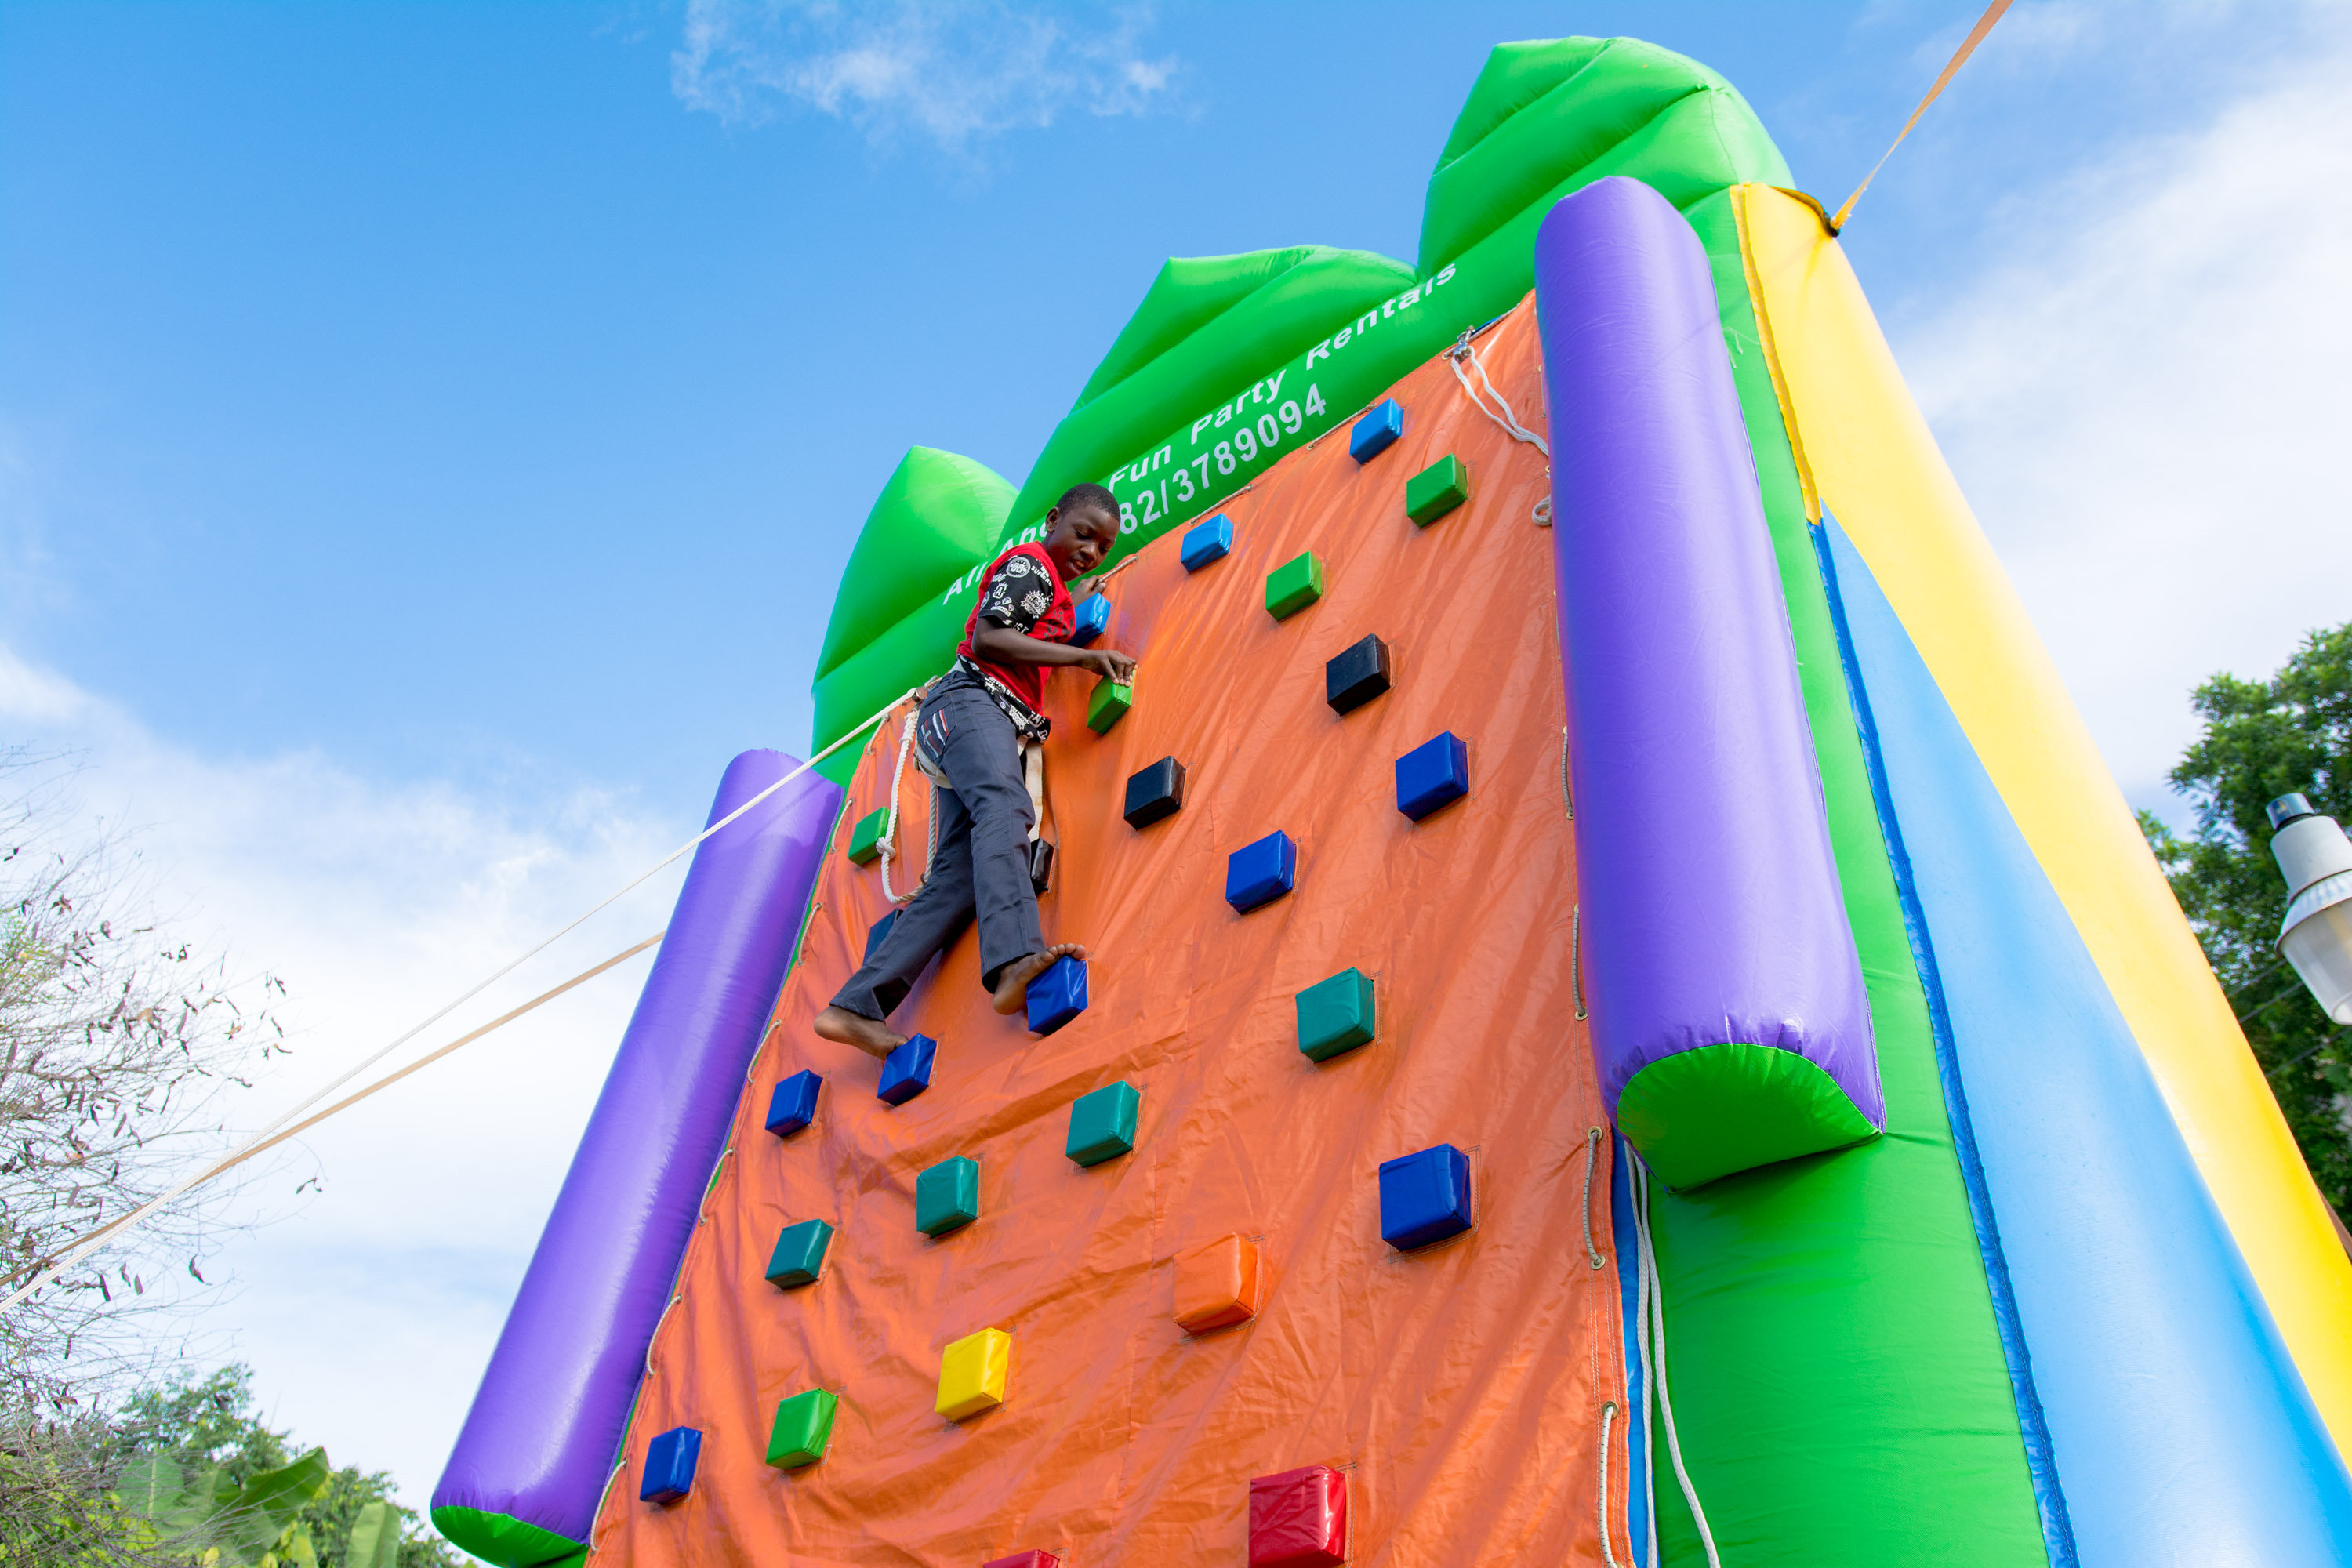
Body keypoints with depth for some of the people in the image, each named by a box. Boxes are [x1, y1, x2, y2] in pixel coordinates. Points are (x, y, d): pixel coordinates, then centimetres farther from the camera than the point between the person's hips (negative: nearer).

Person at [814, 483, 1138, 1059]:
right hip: (969, 700, -10)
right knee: (1004, 805, -37)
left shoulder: (1055, 591, 32)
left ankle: (856, 1007, -12)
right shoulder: (1029, 563, 3)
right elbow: (986, 639, -11)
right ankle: (1016, 960, -63)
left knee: (960, 877, -7)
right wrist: (1084, 656, -12)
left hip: (996, 728, 10)